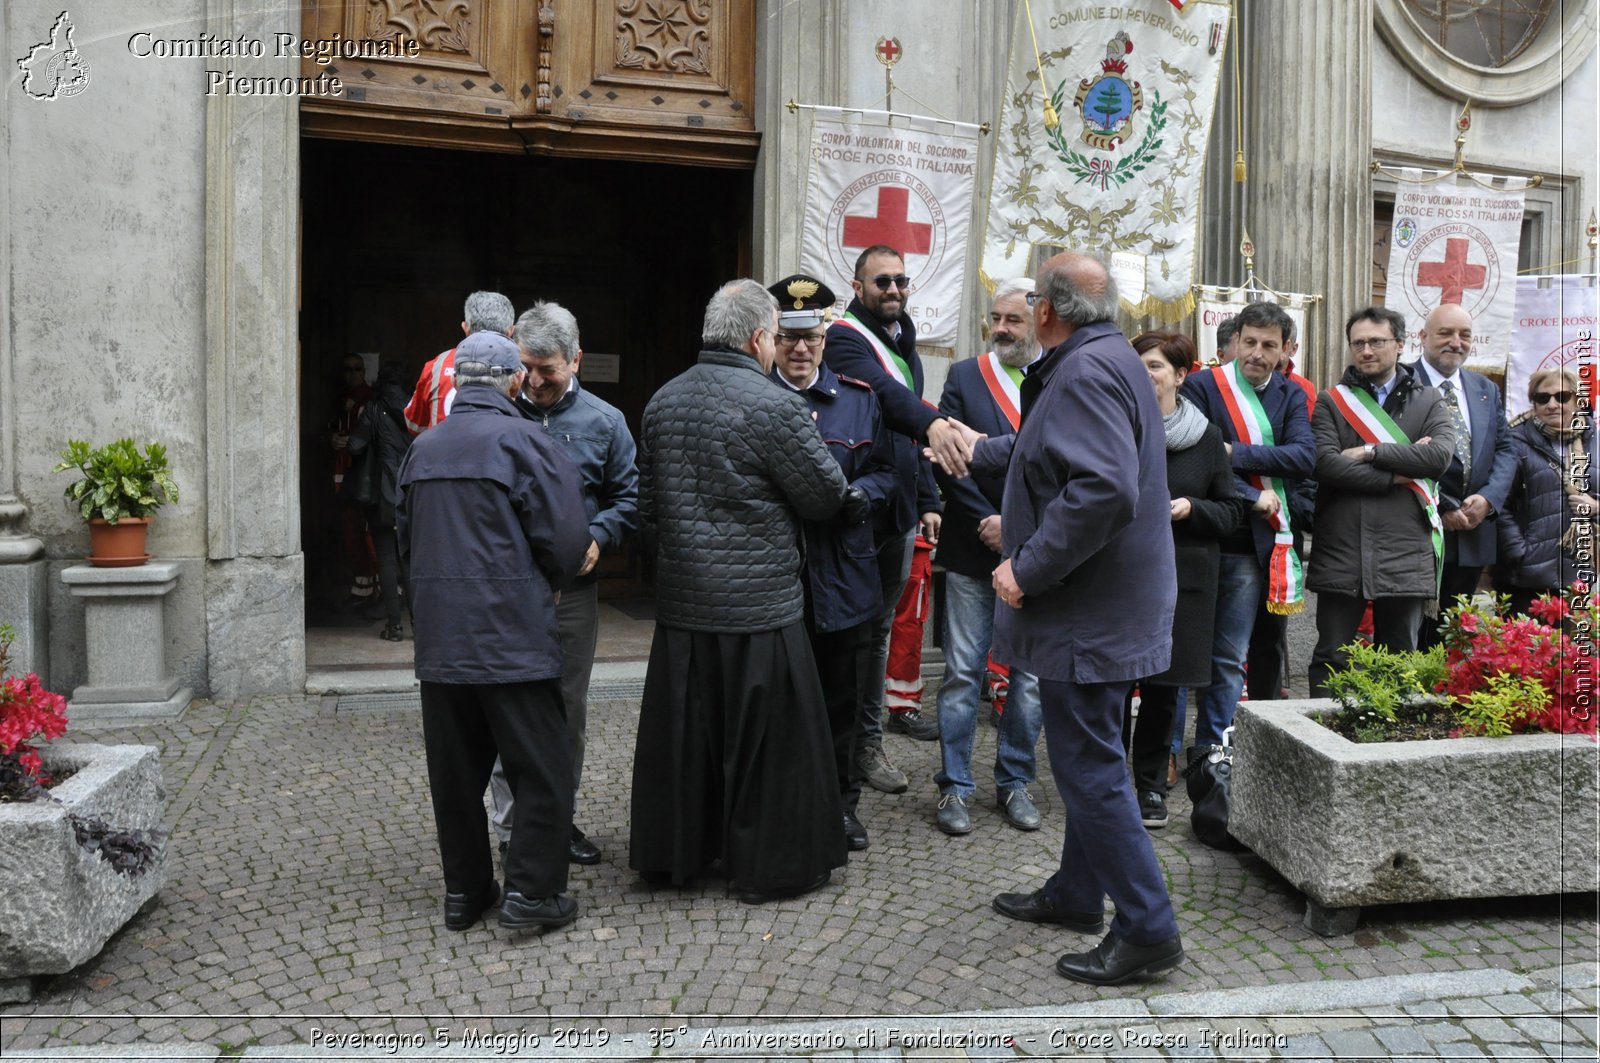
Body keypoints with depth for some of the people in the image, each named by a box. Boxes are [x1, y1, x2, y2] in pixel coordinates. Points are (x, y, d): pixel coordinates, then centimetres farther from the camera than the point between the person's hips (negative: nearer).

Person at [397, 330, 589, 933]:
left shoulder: (422, 448, 10)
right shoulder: (522, 440, -10)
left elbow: (407, 539, 17)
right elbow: (566, 540, -12)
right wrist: (548, 584, 7)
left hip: (439, 638, 6)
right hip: (513, 637, -6)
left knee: (456, 770, 14)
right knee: (541, 767, 4)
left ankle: (464, 890, 24)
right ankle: (531, 892, 7)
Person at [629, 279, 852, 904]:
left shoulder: (663, 401, 6)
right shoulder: (773, 406, -15)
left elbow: (648, 505, 14)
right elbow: (826, 496, -6)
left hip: (681, 601, 6)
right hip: (759, 606, -6)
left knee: (682, 732, 16)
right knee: (764, 740, 7)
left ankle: (672, 853, 30)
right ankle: (770, 865, 19)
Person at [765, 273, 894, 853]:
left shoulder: (858, 399, 9)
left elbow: (885, 470, 11)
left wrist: (864, 493, -10)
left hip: (843, 575, 3)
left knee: (841, 697, 14)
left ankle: (841, 802, 30)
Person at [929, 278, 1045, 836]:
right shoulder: (964, 377, 3)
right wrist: (989, 524, -11)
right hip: (974, 551, -1)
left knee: (1030, 673, 9)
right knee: (963, 671, 4)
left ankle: (1015, 782, 24)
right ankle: (955, 785, 15)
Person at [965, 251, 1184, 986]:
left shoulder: (1086, 372, -19)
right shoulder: (1106, 360, 16)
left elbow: (1104, 490, -33)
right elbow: (1047, 452, 31)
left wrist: (1028, 569, -25)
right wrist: (977, 452, 44)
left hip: (1090, 615, -11)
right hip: (1103, 608, 11)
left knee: (1089, 767, -3)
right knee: (1087, 759, 20)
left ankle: (1147, 931, 7)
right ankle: (1077, 895, 35)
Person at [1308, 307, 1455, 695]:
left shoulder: (1427, 402, 11)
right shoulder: (1332, 402, 7)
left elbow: (1441, 455, -8)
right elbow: (1325, 462, -10)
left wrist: (1371, 452, -9)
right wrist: (1396, 476, -10)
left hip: (1405, 552, 1)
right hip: (1341, 551, -1)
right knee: (1331, 659, 3)